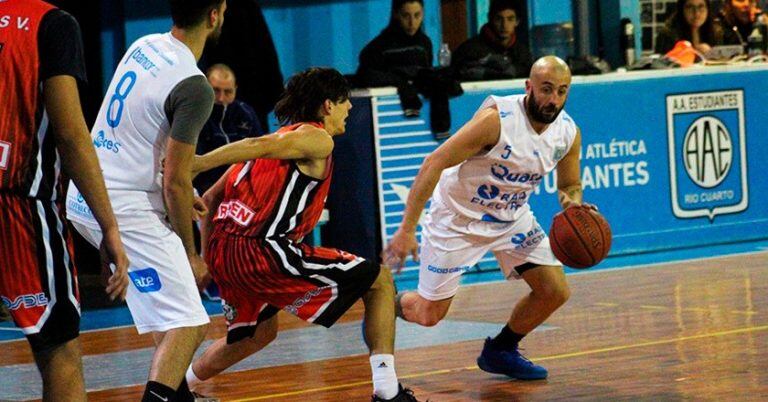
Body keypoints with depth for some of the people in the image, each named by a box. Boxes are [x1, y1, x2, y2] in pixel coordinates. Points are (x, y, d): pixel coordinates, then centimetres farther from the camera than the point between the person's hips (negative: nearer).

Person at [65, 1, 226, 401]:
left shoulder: (144, 46, 8)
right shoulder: (193, 87, -18)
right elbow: (175, 181, -17)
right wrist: (190, 254, -5)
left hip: (86, 197, 10)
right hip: (125, 208, -10)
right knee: (184, 325, -12)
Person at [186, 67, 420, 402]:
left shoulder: (281, 135, 24)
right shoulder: (317, 139, 0)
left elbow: (211, 199, 23)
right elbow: (261, 145, -20)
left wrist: (208, 260, 28)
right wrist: (196, 164, -30)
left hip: (223, 253, 9)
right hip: (263, 252, -9)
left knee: (260, 332, 36)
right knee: (379, 282, 3)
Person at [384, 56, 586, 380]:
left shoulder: (568, 132, -11)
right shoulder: (497, 119, -30)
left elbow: (569, 185, 8)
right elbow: (435, 163, -28)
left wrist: (573, 204, -19)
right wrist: (406, 230, -30)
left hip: (512, 217, 6)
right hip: (458, 217, -6)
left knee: (555, 292, -1)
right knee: (429, 314, -2)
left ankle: (500, 352, 21)